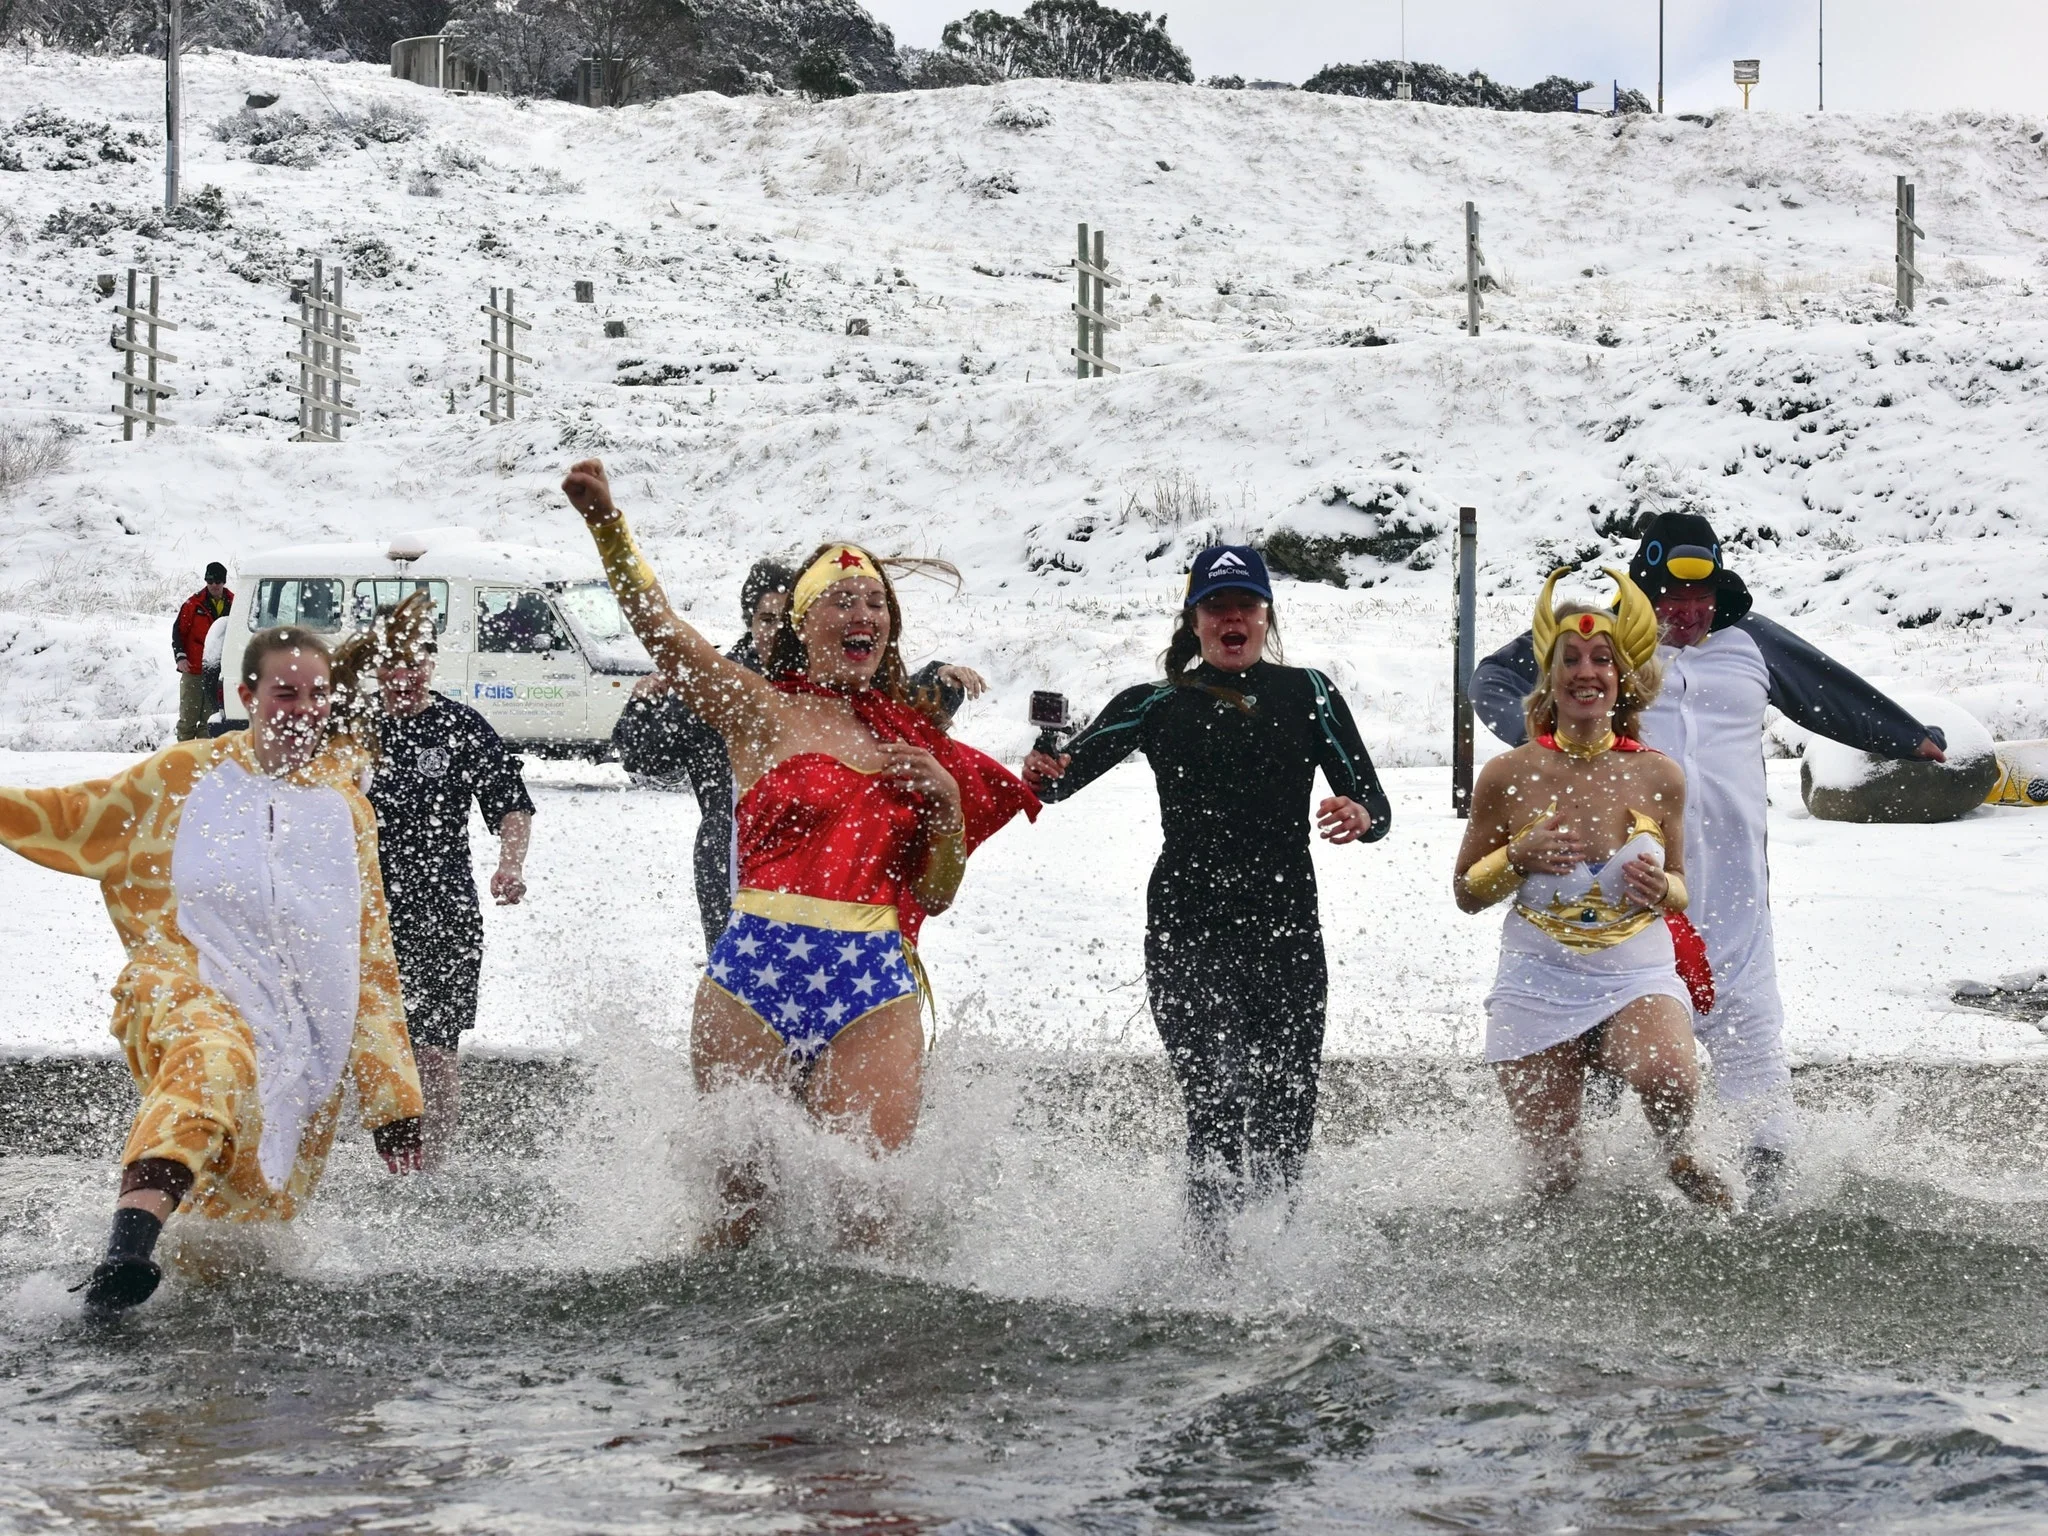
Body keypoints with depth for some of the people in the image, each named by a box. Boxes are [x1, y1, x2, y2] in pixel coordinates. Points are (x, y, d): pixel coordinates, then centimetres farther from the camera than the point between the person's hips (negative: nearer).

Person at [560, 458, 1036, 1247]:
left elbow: (936, 894, 19)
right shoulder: (763, 714, 7)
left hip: (875, 984, 3)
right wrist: (607, 522, -18)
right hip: (759, 973, -2)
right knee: (742, 1197, -3)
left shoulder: (913, 743, 17)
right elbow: (659, 629, -6)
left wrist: (944, 798, 2)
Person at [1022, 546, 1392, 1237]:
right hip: (1189, 938, -1)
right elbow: (1063, 773, 1)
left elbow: (1375, 804, 9)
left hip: (1287, 936, 2)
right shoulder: (1157, 707, 9)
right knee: (1216, 1113, -15)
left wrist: (1360, 815, -15)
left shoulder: (1306, 694, 10)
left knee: (1285, 1124, 2)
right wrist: (1046, 775, -23)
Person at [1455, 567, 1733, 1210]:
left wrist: (1661, 888, -9)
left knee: (1667, 1078, -34)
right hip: (1538, 983, 0)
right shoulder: (1508, 776, -2)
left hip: (1639, 978, 0)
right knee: (1556, 1180, -1)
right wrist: (1518, 856, -13)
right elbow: (1466, 894, 7)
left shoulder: (1659, 777, 1)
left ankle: (1677, 1155, 1)